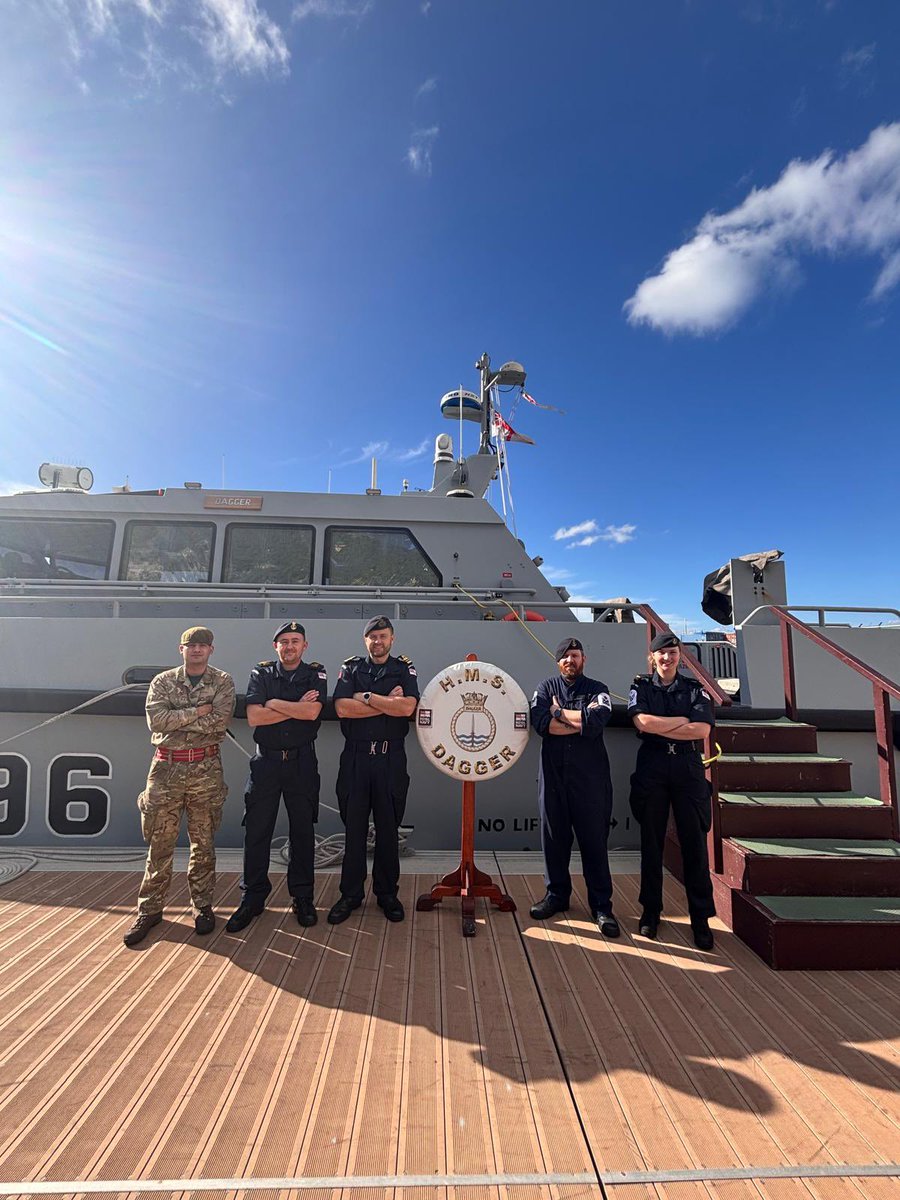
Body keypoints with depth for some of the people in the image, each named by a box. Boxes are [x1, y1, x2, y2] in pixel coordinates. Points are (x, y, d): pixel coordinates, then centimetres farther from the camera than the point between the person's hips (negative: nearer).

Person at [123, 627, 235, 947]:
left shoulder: (223, 682, 0)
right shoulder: (162, 682, 5)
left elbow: (220, 721, -15)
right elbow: (155, 719, -11)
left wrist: (174, 721, -11)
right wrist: (196, 711, -15)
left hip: (205, 768, -1)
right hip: (166, 768, 1)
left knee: (204, 843, 9)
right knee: (159, 845, 9)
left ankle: (202, 905, 25)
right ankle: (150, 909, 25)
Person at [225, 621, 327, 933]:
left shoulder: (315, 674, 1)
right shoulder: (261, 674, 4)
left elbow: (312, 712, -16)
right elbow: (253, 717, -9)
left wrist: (273, 703, -10)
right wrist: (297, 707, -11)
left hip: (302, 761, 0)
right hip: (266, 761, 1)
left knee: (303, 831, 9)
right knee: (256, 831, 6)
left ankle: (302, 898, 24)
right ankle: (252, 898, 23)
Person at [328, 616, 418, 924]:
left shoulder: (404, 669, 4)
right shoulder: (351, 668, 6)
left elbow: (407, 707, -14)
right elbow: (342, 707, -11)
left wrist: (366, 697, -12)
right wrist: (387, 703, -11)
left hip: (390, 759, 0)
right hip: (355, 757, 1)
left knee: (388, 828, 10)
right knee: (354, 828, 9)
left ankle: (387, 893, 26)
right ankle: (350, 894, 25)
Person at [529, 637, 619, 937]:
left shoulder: (597, 690, 4)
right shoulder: (547, 687, 8)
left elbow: (597, 721, -17)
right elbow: (539, 722, -10)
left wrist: (559, 712, -7)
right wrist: (581, 722, -12)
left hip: (590, 776, -2)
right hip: (553, 774, 2)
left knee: (594, 840, 4)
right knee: (553, 837, 11)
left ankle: (601, 905, 19)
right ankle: (556, 895, 29)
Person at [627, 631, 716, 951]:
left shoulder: (694, 688, 7)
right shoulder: (640, 687, 4)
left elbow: (702, 729, -9)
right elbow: (642, 722, -14)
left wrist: (658, 727, -10)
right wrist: (682, 720, -9)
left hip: (688, 769, 1)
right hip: (651, 769, 0)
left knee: (694, 843, 3)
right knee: (652, 843, 9)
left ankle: (701, 919, 16)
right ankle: (650, 911, 23)